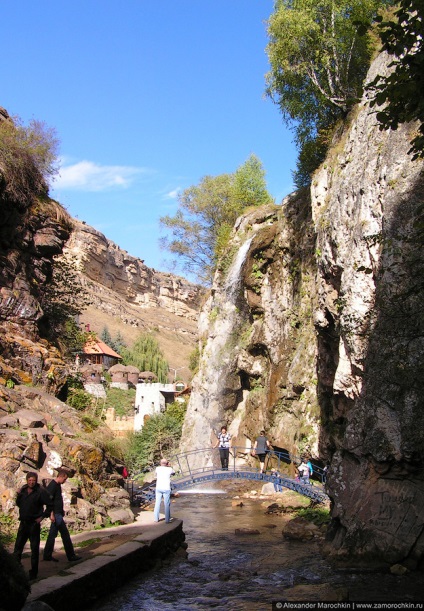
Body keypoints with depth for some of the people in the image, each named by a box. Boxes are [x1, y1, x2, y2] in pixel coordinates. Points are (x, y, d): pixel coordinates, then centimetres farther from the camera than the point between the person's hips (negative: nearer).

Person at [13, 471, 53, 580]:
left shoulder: (41, 491, -13)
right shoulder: (23, 489, 4)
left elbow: (50, 505, -9)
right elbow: (18, 504, 15)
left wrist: (43, 516, -11)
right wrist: (19, 495, -3)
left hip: (34, 524, -5)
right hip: (23, 523, 5)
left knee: (34, 548, 3)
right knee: (18, 546, 10)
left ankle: (33, 573, 12)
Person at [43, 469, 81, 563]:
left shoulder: (58, 485, 13)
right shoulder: (52, 486, -16)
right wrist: (51, 514, -23)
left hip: (58, 513, 10)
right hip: (55, 514, -10)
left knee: (52, 534, 12)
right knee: (65, 534, -5)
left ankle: (47, 555, 18)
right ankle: (71, 556, 0)